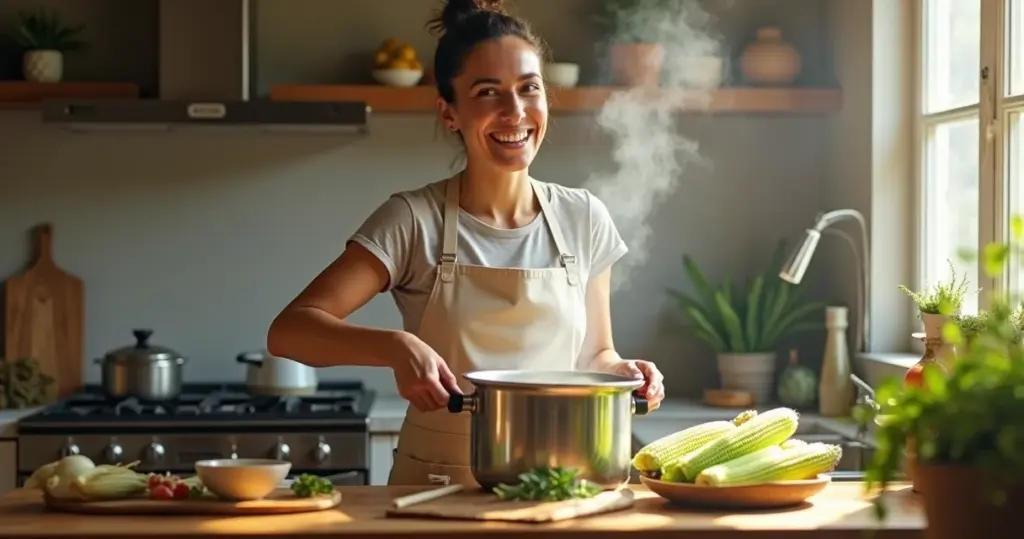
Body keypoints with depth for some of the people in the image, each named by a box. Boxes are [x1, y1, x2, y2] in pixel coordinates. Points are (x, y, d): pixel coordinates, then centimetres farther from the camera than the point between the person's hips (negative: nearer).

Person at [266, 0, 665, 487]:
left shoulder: (583, 219, 6)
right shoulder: (413, 221, -4)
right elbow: (287, 331, -11)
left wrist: (622, 371, -5)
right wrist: (396, 347, -26)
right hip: (434, 492, -3)